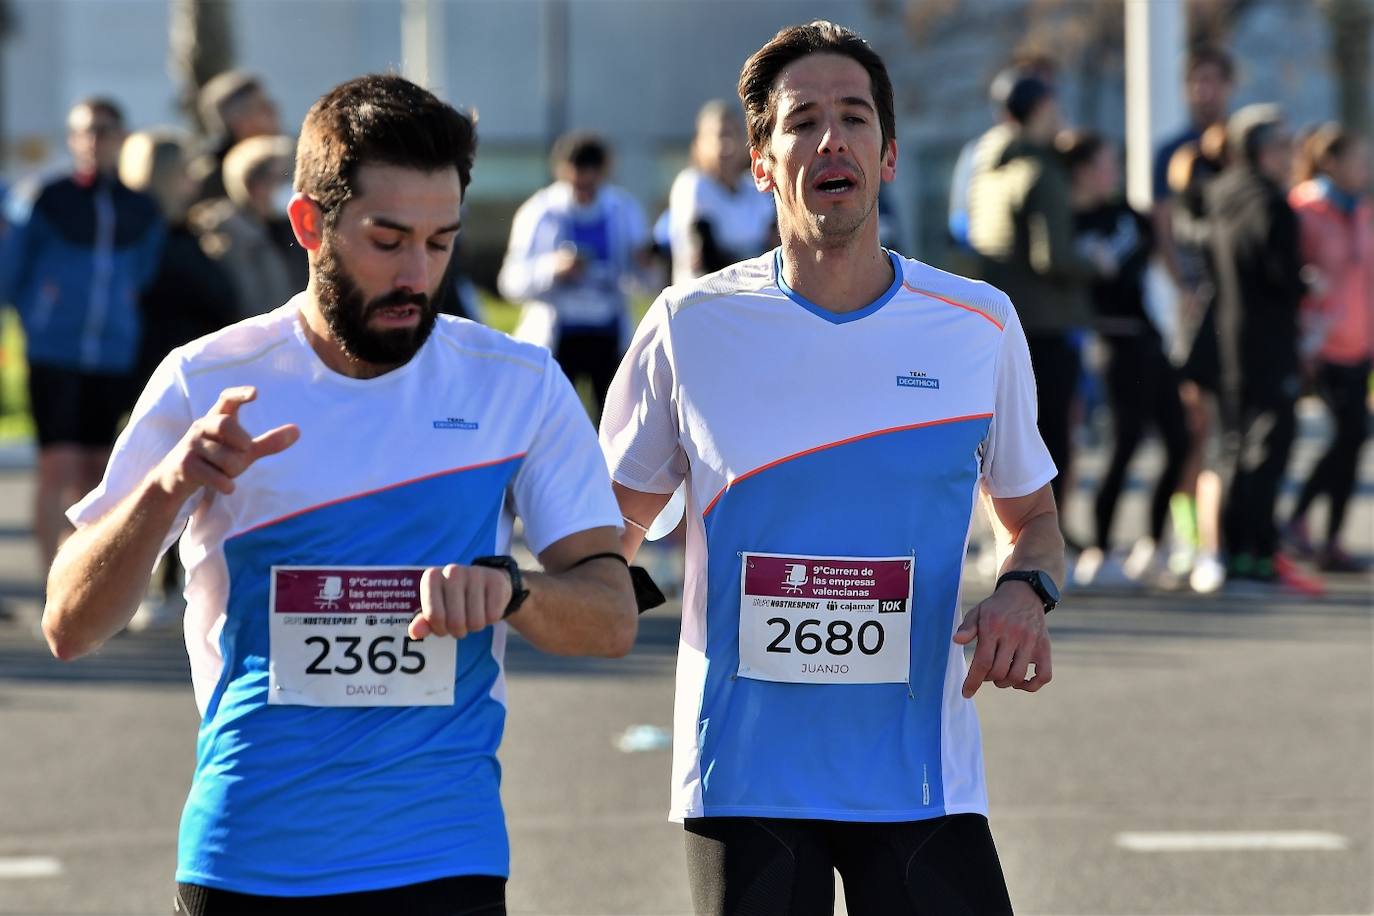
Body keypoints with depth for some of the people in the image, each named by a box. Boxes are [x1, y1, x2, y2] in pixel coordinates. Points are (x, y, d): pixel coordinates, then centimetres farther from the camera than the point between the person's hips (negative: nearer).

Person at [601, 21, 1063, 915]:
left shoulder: (979, 325, 2)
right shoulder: (691, 327, 0)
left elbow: (1034, 517, 14)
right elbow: (617, 520, 10)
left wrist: (1026, 592, -8)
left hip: (923, 779, 1)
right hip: (744, 773, 0)